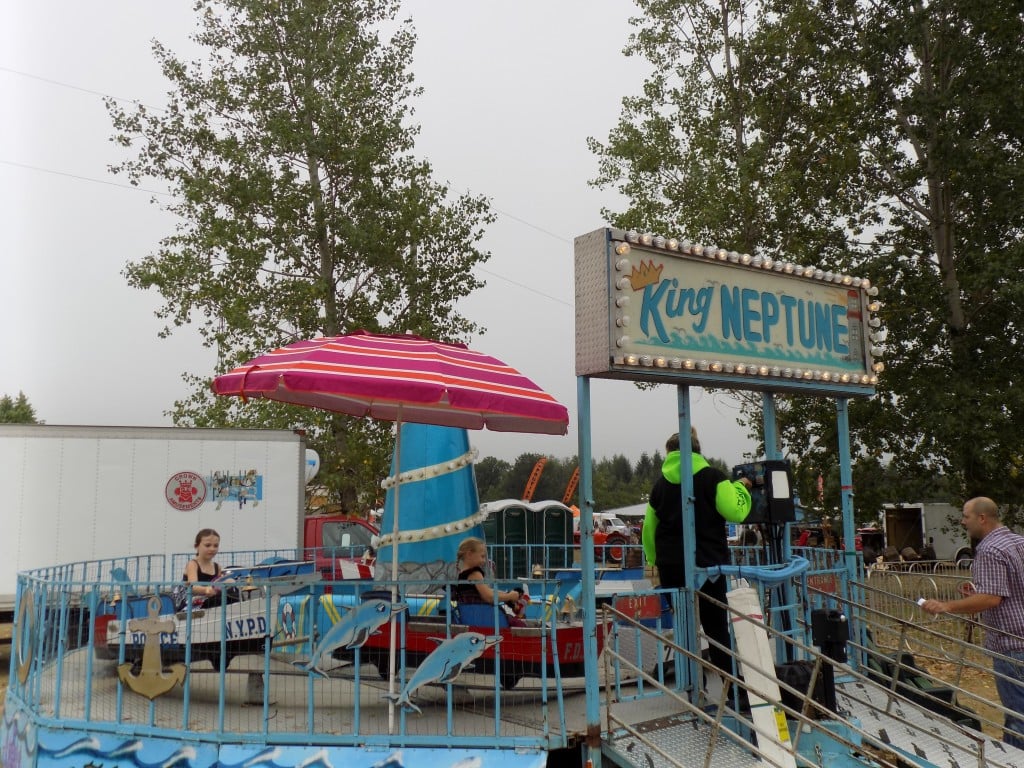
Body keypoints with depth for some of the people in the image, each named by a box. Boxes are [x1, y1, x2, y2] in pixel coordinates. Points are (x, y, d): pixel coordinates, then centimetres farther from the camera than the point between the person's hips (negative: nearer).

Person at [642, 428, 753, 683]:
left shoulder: (660, 483, 8)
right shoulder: (712, 477, -4)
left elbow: (649, 528, 12)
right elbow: (735, 512, -14)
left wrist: (654, 561, 24)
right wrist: (740, 488, 5)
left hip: (671, 567, 3)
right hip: (708, 564, -2)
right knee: (716, 628, 6)